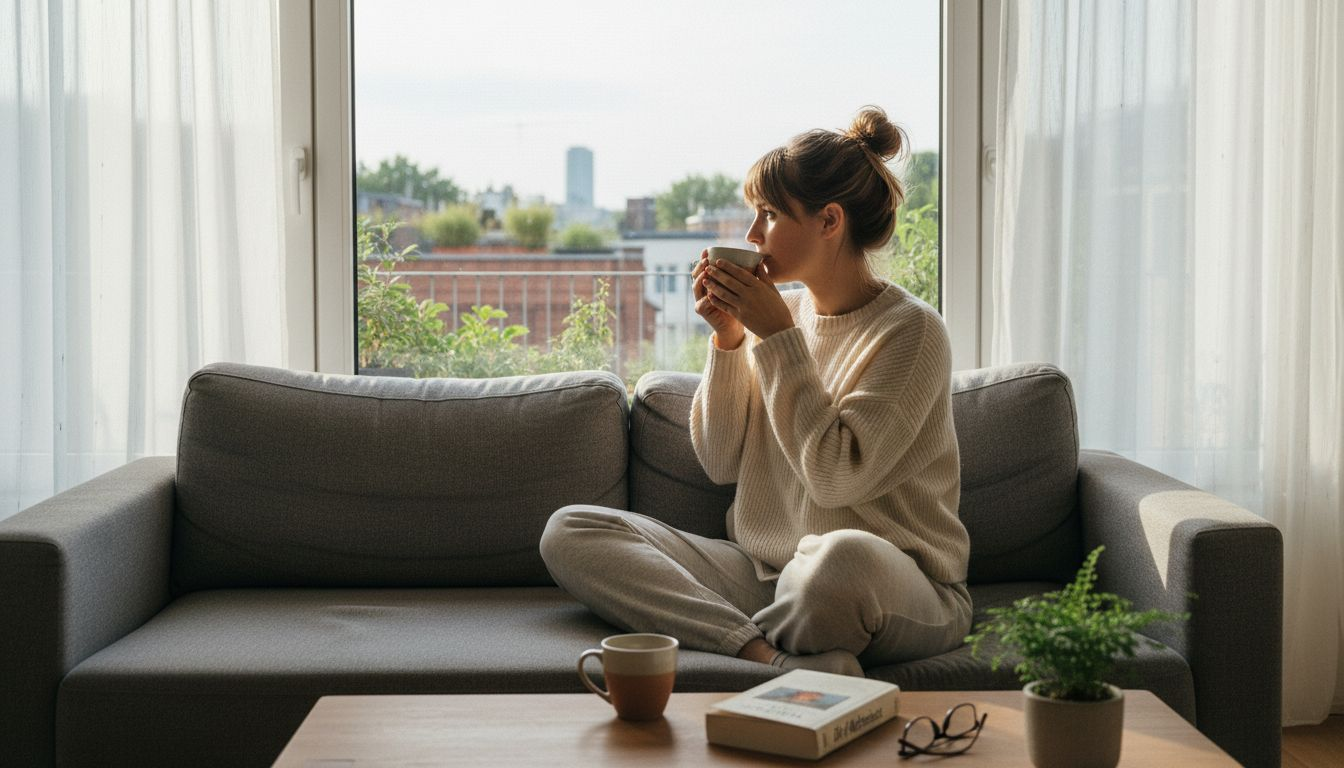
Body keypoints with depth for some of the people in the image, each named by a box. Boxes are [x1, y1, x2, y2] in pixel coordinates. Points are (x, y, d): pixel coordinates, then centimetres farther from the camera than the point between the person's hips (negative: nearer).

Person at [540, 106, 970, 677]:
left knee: (846, 555, -44)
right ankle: (776, 657, -25)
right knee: (570, 531, -8)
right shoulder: (782, 313, 9)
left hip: (898, 592, -7)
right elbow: (720, 463, 8)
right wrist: (727, 339, -4)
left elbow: (835, 475, -19)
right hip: (764, 570, 7)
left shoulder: (910, 330, -8)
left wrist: (778, 337, -14)